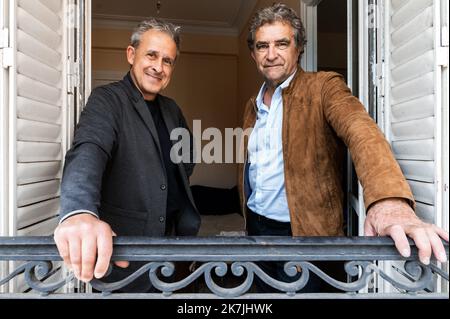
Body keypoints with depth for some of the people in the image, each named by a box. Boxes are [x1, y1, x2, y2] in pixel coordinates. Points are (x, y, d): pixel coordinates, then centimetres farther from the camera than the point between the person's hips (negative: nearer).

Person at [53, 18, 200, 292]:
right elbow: (88, 151, -32)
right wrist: (80, 212, -51)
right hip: (126, 243, -6)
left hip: (174, 232, 6)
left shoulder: (171, 109, 8)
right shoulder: (106, 100, -13)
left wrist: (179, 184, 6)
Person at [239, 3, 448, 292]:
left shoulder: (324, 87, -10)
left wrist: (389, 199, -47)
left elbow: (361, 132, -29)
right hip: (256, 227, 6)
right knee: (264, 291, 22)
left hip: (303, 232, -6)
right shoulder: (253, 106, 9)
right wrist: (249, 219, 7)